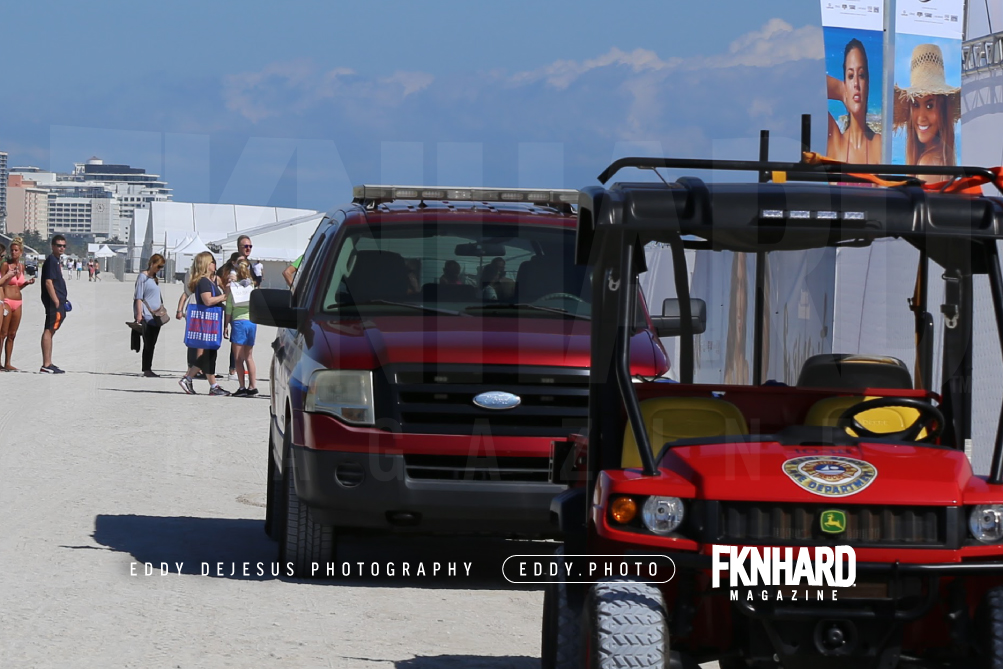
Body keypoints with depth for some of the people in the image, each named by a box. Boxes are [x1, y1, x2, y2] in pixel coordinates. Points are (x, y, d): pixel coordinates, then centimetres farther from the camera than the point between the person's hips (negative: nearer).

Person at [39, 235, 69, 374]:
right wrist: (56, 302, -21)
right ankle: (46, 365, -14)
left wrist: (62, 301, 22)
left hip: (57, 302, 11)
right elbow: (48, 282, -19)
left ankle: (47, 364, 16)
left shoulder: (55, 261, 18)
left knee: (50, 331, 12)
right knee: (49, 331, -11)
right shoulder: (51, 261, -12)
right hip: (54, 302, -11)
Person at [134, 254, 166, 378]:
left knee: (152, 344, 6)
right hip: (146, 316, -7)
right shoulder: (143, 277, -4)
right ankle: (146, 369, -7)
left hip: (156, 316, 7)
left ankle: (148, 369, 9)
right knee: (148, 344, -9)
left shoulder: (155, 279, 19)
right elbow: (138, 297, -9)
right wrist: (139, 314, -15)